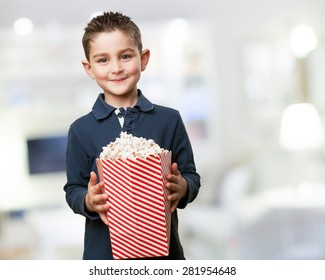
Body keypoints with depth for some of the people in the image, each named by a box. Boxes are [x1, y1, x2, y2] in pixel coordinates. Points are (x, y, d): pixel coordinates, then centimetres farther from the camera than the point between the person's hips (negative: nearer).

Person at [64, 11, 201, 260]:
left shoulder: (169, 120, -1)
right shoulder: (81, 130, -2)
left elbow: (191, 176, 2)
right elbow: (73, 190, 3)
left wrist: (183, 188, -19)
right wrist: (89, 201, -18)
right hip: (104, 251, 0)